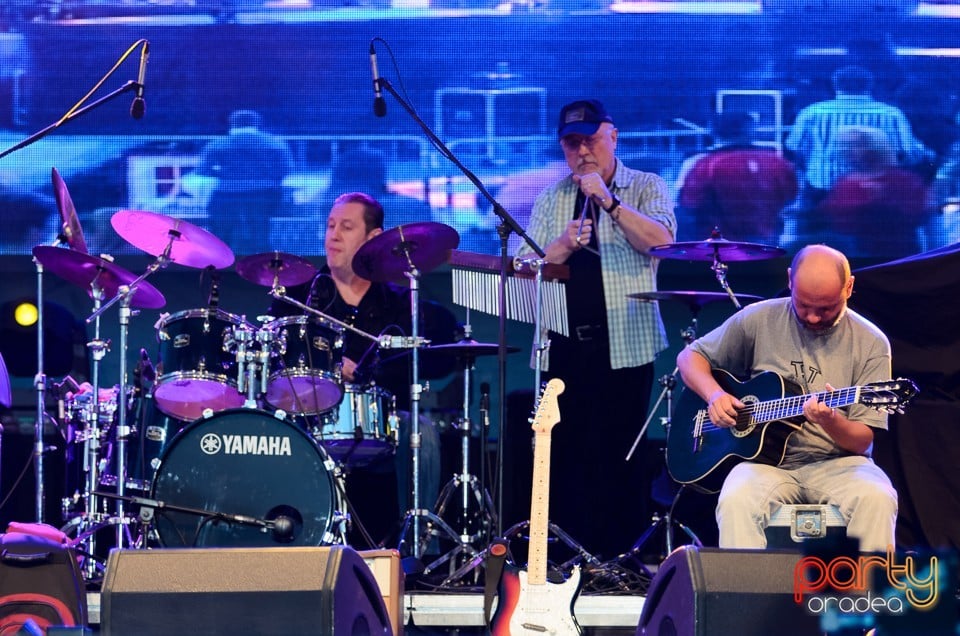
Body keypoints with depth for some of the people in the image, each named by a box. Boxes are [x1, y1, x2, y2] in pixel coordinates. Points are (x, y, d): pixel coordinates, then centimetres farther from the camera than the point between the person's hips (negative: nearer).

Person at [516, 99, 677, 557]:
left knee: (621, 455, -6)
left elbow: (661, 240, -14)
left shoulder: (646, 189, 5)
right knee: (566, 452, 1)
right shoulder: (551, 200, 14)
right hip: (564, 347, 3)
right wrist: (564, 245, -11)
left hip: (624, 346, -3)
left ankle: (624, 554, 0)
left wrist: (609, 201, -21)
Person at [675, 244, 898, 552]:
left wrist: (831, 422, -25)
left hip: (836, 462, 0)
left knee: (875, 498, -33)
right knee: (736, 500, -34)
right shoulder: (759, 320, 2)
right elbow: (690, 357, 14)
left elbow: (861, 441, -2)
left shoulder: (871, 344, -1)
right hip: (766, 461, 1)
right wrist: (714, 394, -8)